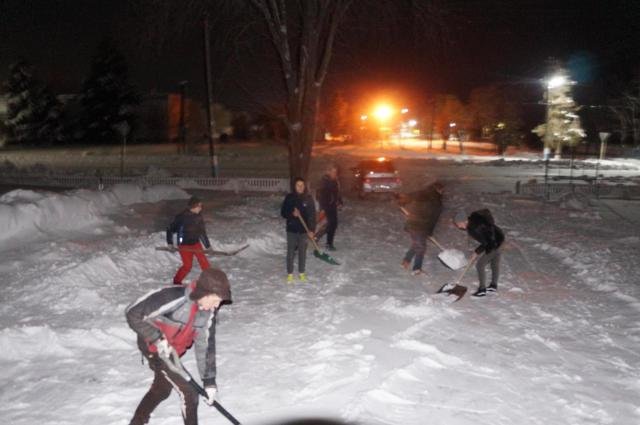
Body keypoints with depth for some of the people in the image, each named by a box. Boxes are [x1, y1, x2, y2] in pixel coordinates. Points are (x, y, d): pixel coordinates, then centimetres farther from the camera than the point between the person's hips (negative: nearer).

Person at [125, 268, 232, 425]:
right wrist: (158, 339, -29)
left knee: (161, 389, 28)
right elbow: (133, 313, -27)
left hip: (173, 351, 8)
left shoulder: (208, 311, -12)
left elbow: (205, 345, -6)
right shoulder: (174, 297, -34)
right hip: (154, 347, -8)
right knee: (189, 394, -8)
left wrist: (209, 381, -6)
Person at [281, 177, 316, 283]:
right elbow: (283, 212, 1)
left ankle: (302, 273, 23)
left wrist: (312, 230, -9)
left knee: (302, 252, 10)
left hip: (304, 230, 0)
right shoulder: (289, 197, -4)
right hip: (291, 229, 0)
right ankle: (290, 274, 16)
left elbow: (312, 215, -2)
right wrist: (292, 214, -19)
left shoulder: (308, 198, -3)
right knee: (290, 252, 5)